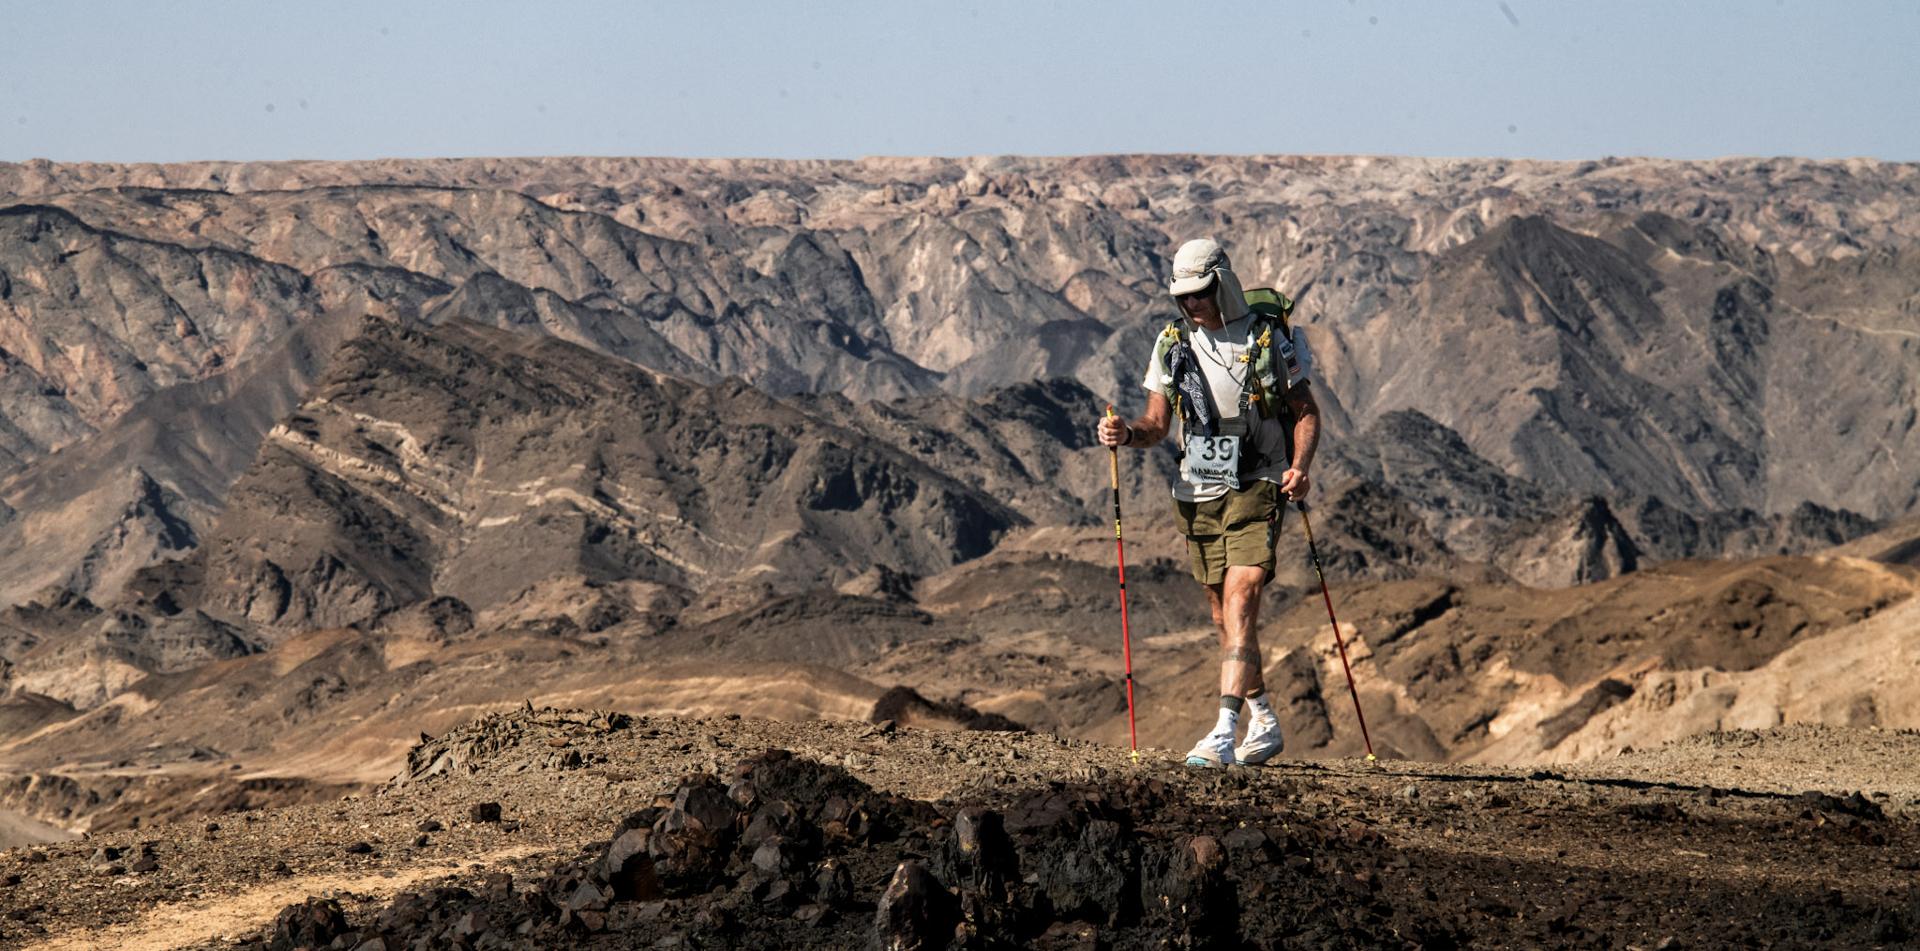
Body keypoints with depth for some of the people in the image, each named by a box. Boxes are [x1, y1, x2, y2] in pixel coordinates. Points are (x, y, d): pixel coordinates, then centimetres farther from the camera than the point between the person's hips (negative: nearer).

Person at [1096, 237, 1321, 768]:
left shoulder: (1267, 339, -3)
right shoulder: (1172, 345, 7)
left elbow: (1306, 412, 4)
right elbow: (1158, 423, 9)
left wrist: (1300, 466, -13)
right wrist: (1127, 434, -14)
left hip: (1256, 491, -5)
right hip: (1199, 496, 5)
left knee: (1239, 603, -18)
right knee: (1226, 619, 11)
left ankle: (1225, 732, -27)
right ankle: (1262, 721, 27)